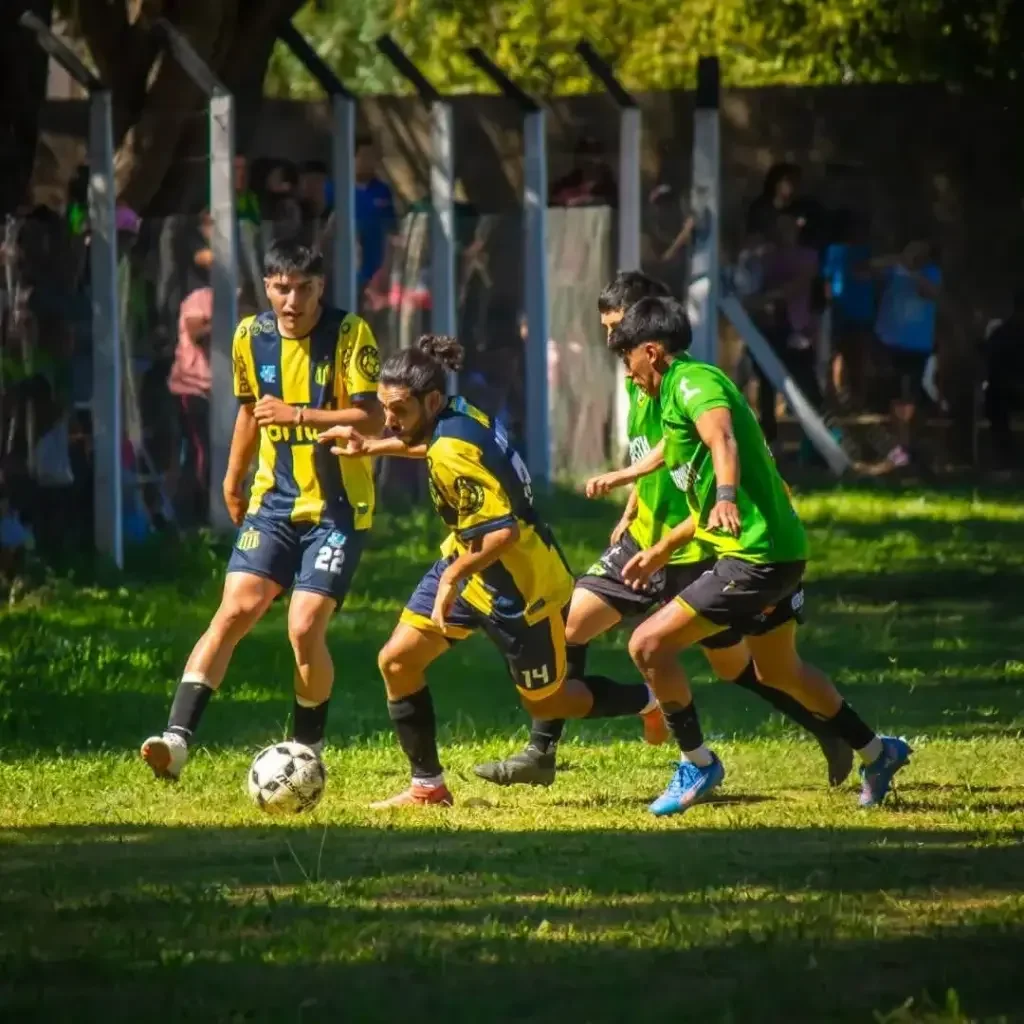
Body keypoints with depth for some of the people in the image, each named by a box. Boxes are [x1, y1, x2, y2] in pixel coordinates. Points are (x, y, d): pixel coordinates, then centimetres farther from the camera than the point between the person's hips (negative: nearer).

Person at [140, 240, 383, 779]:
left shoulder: (349, 334, -10)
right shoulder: (250, 337, 4)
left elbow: (372, 418, -17)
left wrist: (299, 416, -26)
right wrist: (233, 479, 25)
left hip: (337, 507, -4)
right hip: (274, 501, 4)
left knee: (305, 628, -13)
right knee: (233, 613, -12)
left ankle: (306, 752, 9)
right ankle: (177, 739, -19)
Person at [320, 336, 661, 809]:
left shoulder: (453, 455, -32)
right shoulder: (459, 415, -5)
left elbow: (503, 532, -35)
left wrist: (452, 578, -24)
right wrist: (373, 448, 22)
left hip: (518, 584, -9)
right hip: (468, 562, 9)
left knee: (546, 702, 10)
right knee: (397, 661, 3)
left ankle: (653, 701, 33)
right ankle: (427, 787, 12)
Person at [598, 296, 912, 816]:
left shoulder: (693, 381, -12)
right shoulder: (684, 389, 19)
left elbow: (723, 442, -35)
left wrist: (726, 496, -53)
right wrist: (663, 549, 37)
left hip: (755, 556, -11)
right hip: (775, 551, 11)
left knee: (649, 644, -12)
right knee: (778, 671, 27)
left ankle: (698, 765, 0)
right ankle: (876, 753, 41)